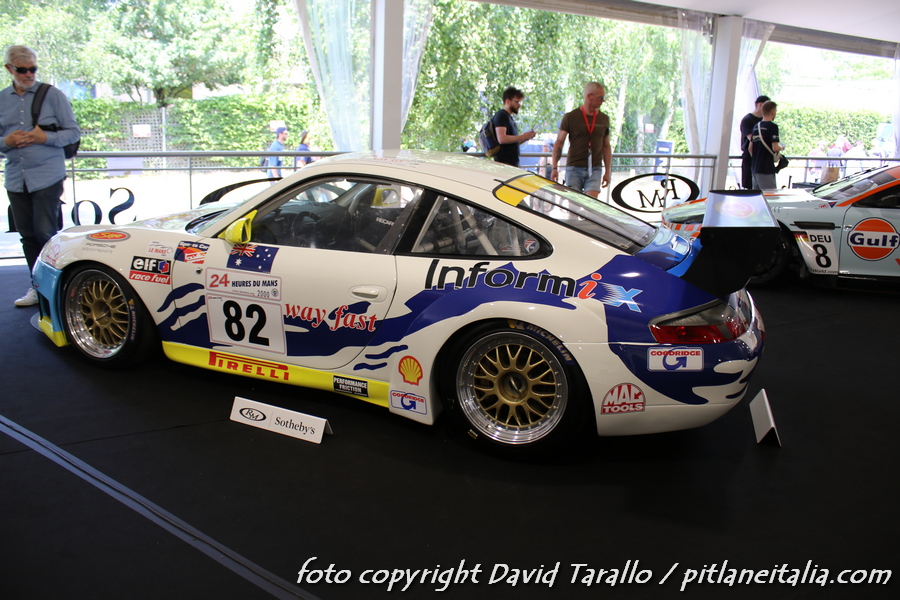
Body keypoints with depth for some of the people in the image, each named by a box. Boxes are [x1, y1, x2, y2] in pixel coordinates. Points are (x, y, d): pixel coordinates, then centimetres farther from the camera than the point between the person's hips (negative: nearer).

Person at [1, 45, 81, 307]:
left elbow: (74, 132, 0)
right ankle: (38, 287, 18)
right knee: (28, 235, 8)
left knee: (45, 233, -8)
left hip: (47, 176, -4)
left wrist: (45, 138, -15)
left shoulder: (53, 95, 1)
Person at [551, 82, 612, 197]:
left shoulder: (604, 119, 11)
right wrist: (554, 167, -6)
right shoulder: (570, 117, 0)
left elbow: (606, 147, 16)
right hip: (574, 168, -2)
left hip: (595, 170, 2)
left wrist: (608, 171, 12)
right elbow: (559, 143, 1)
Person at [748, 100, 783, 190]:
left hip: (755, 168, 8)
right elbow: (775, 148, -18)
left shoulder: (756, 126, 11)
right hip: (766, 169, -8)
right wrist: (781, 148, 3)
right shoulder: (772, 126, -11)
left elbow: (750, 148, 14)